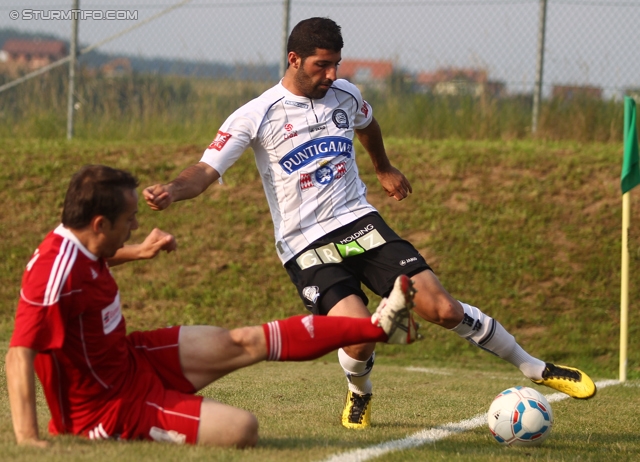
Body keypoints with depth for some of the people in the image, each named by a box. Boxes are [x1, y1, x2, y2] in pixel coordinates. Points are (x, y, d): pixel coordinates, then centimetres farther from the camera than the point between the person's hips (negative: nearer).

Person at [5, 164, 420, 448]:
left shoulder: (74, 244, -3)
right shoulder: (57, 273, -33)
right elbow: (20, 352, -39)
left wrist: (136, 252, 28)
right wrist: (27, 436, -47)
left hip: (131, 357, 10)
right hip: (115, 405, -10)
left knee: (245, 343, 10)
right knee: (241, 429, -26)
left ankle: (379, 326, 15)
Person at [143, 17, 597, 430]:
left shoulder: (346, 95, 6)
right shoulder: (255, 117, -8)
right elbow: (206, 171, -14)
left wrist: (385, 169, 47)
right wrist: (172, 190, -36)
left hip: (361, 224, 4)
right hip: (306, 247, -3)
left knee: (443, 310, -9)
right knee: (361, 335, -25)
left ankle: (538, 369, 9)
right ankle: (359, 395, 12)